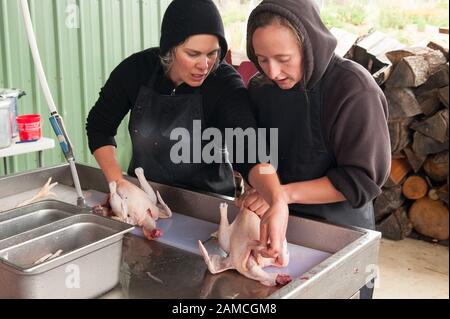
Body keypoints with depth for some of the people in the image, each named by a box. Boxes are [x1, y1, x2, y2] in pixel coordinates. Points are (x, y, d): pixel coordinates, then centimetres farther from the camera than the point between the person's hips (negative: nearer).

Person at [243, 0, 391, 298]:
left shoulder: (354, 89, -21)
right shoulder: (261, 88, -3)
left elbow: (363, 179, -22)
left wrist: (286, 193, -27)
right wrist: (258, 188, -12)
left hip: (340, 230, -5)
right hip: (278, 223, 5)